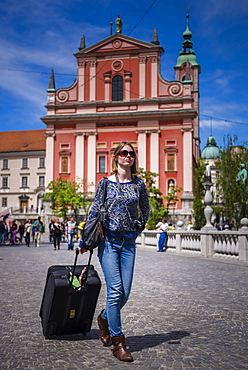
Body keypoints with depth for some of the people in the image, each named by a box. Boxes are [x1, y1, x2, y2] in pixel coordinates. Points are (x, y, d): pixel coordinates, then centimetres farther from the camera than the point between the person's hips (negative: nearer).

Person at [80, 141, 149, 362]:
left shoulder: (139, 184, 6)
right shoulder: (106, 183, 2)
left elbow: (145, 211, 19)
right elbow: (94, 211, 6)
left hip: (128, 244, 3)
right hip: (108, 241, -2)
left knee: (125, 293, 2)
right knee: (115, 291, -9)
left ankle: (104, 319, 33)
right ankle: (118, 342, 2)